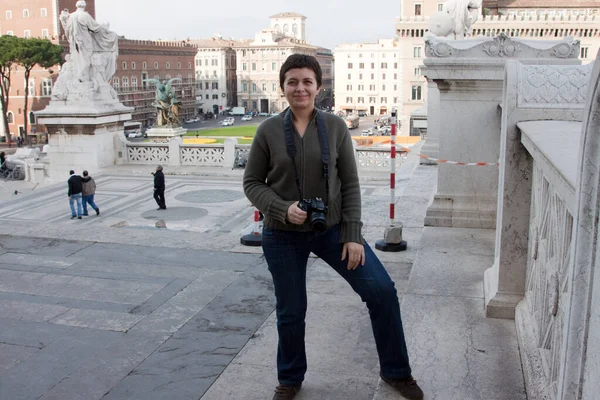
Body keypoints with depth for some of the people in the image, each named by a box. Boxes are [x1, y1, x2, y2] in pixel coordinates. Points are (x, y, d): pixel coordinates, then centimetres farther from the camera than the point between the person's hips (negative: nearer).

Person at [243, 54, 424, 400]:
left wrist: (353, 236, -8)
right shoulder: (269, 131, -5)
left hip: (332, 229, 1)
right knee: (291, 311, 10)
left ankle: (396, 372, 16)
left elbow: (350, 184, -2)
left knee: (382, 290, -6)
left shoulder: (335, 127, -4)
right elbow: (252, 183, 0)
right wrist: (282, 209, -18)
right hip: (284, 236, 0)